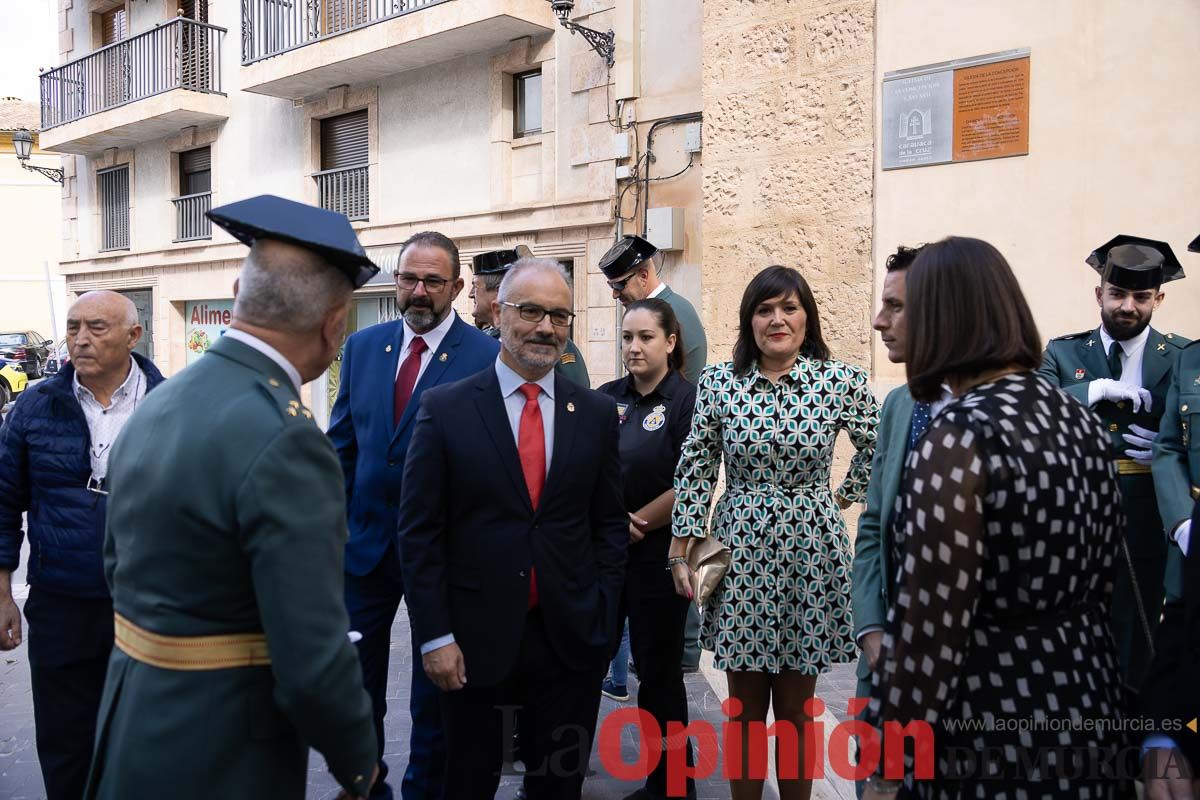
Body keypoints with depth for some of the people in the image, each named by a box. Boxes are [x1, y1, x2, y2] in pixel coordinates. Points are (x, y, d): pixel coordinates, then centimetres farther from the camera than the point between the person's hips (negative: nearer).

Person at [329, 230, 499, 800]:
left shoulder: (486, 357, -11)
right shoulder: (362, 346, 4)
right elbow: (342, 443, 9)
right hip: (365, 539, 4)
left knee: (434, 689, 12)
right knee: (356, 681, 15)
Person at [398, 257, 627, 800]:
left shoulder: (597, 413, 2)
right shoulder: (445, 408, -5)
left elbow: (610, 524, 7)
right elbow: (419, 532, -5)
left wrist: (601, 619, 0)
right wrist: (435, 636, -8)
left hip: (571, 642, 2)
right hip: (474, 641, -1)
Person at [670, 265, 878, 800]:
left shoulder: (841, 382, -4)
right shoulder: (718, 383, -2)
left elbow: (876, 450, 13)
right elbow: (695, 470, 1)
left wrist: (846, 496, 11)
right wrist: (680, 552, -1)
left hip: (811, 557, 0)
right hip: (740, 554, 1)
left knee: (795, 709, 11)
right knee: (744, 709, 11)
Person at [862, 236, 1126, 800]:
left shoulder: (958, 439, -21)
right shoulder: (1078, 418, 3)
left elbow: (928, 626, -22)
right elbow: (1100, 575, 12)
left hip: (993, 745, -7)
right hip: (1085, 714, 8)